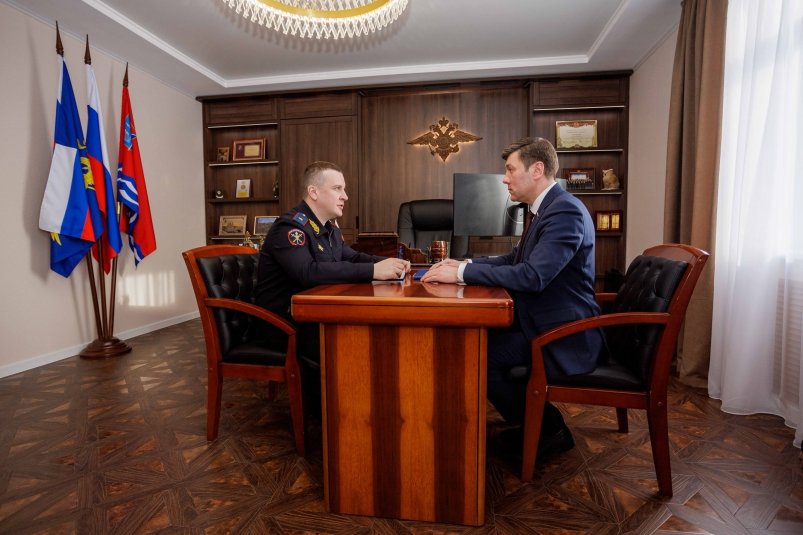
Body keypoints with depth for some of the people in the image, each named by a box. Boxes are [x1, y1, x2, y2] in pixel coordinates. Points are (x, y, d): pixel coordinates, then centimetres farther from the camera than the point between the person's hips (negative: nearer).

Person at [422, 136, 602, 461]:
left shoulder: (565, 212, -21)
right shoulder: (544, 208, 9)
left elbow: (532, 275, -32)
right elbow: (515, 259, 15)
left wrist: (461, 273, -26)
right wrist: (464, 264, 1)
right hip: (541, 322, 9)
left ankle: (547, 430, 7)